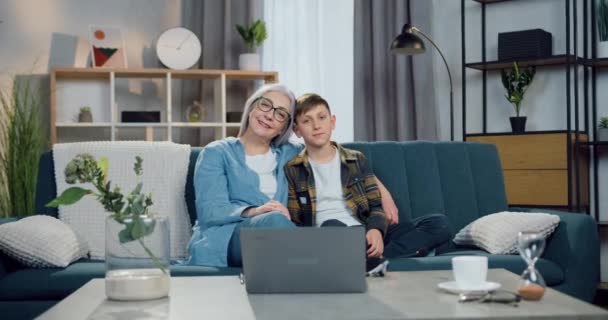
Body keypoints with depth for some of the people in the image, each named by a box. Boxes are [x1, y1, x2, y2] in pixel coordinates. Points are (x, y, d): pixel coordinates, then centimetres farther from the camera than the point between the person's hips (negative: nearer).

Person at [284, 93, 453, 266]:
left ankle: (374, 257, -29)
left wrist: (375, 229, -10)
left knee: (439, 223, -15)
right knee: (331, 226, -41)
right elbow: (294, 223, 5)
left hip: (365, 233, 4)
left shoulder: (357, 160, 16)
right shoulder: (292, 170, 8)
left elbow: (376, 205, 13)